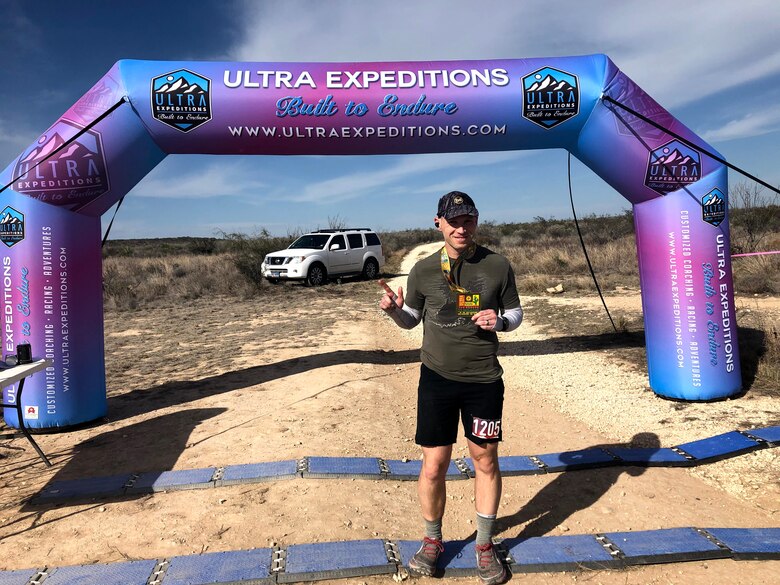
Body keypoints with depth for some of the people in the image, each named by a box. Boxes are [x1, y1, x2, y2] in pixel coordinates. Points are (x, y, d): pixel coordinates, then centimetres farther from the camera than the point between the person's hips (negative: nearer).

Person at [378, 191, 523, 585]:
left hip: (484, 379, 1)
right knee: (433, 466, 4)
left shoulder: (497, 266, -2)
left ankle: (485, 545, 33)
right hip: (437, 378, 0)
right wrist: (394, 310, -13)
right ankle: (432, 541, 30)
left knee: (485, 460, 12)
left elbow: (515, 313, 8)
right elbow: (411, 320, 9)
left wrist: (499, 320, -14)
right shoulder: (423, 270, -2)